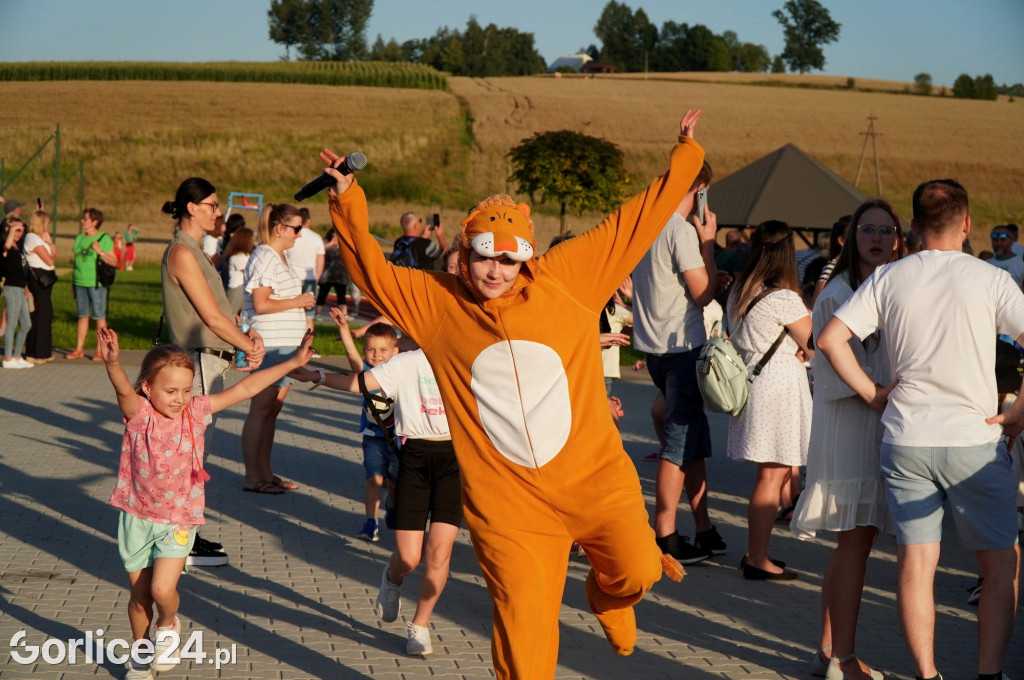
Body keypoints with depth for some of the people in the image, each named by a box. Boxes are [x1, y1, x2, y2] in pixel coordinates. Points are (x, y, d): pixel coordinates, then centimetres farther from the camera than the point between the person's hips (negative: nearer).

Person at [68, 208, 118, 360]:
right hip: (80, 283, 5)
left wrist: (100, 251, -20)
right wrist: (72, 283, 19)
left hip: (97, 283, -5)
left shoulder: (104, 239, -3)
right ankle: (79, 349, 13)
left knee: (99, 317, -2)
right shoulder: (79, 238, 14)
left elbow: (114, 262, -7)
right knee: (82, 316, 9)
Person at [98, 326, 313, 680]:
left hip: (178, 520, 0)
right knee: (139, 593, 12)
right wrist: (112, 363, -59)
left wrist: (293, 363, -8)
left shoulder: (196, 411, -7)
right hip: (137, 516, 0)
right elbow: (123, 389, -36)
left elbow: (244, 389, -7)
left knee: (163, 589, -15)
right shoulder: (139, 413, -14)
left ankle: (167, 625, 19)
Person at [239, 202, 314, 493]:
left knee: (271, 410, 12)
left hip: (285, 345, 10)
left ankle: (265, 473, 18)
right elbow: (260, 305, -21)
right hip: (270, 346, -10)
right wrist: (296, 302, -14)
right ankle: (252, 477, 1)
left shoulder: (277, 257, 18)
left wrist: (302, 301, 14)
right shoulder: (264, 257, -14)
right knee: (261, 410, -4)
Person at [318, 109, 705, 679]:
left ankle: (608, 598, 32)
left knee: (635, 570, -6)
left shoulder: (566, 278, -1)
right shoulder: (436, 302, 2)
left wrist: (685, 158, 5)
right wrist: (348, 204, 2)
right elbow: (373, 271, 11)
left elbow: (634, 223, 3)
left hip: (594, 476, 1)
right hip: (507, 500, -1)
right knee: (523, 618, -3)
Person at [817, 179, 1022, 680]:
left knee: (915, 561, 7)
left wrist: (873, 394, 4)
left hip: (905, 439, 2)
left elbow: (830, 339, -4)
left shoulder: (888, 279, 2)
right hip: (974, 440, -2)